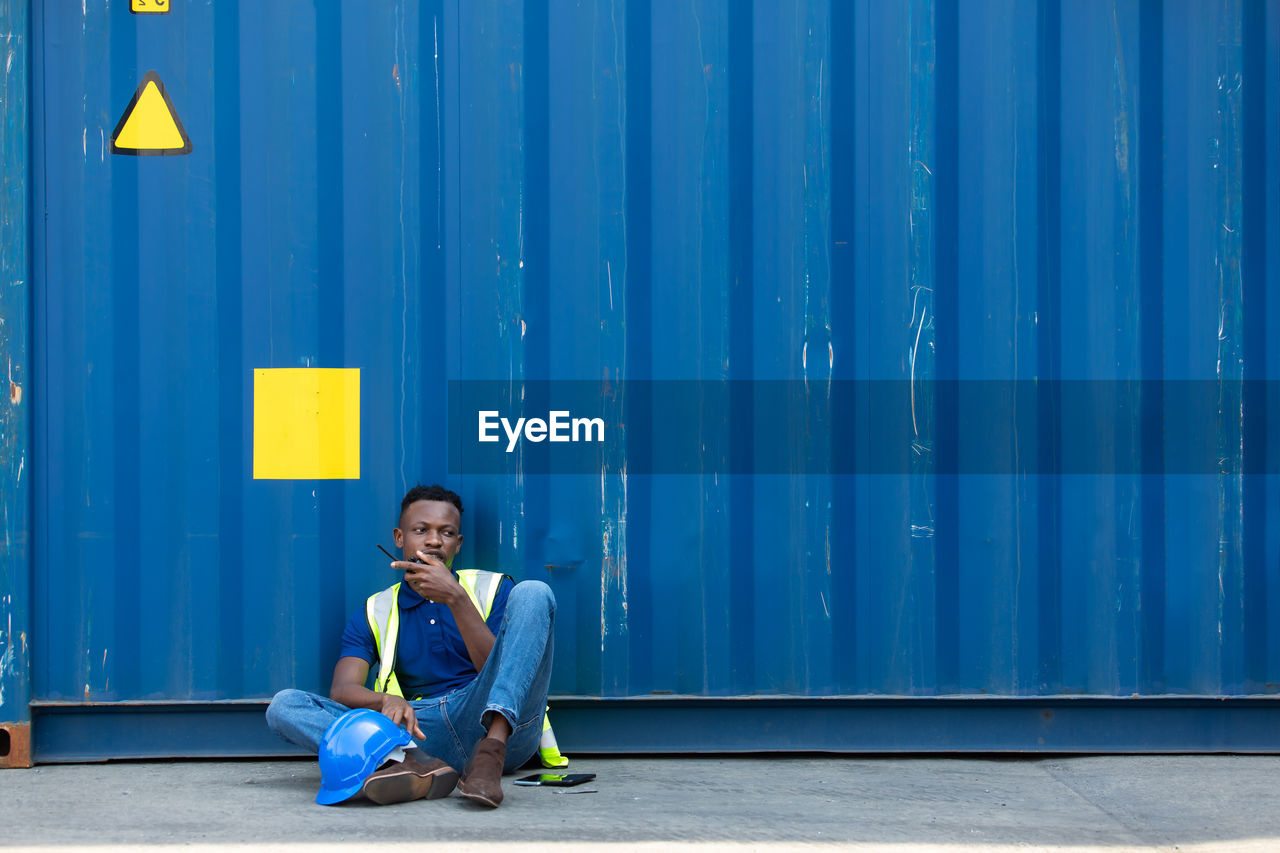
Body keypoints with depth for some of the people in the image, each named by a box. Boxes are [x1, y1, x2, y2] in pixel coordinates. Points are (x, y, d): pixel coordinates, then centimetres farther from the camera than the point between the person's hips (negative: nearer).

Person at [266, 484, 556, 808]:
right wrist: (386, 701, -21)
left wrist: (456, 598, -9)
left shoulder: (493, 589, 18)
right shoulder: (375, 614, 20)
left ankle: (491, 751, -39)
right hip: (423, 736, 1)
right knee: (284, 706, -14)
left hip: (499, 721, -1)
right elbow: (342, 690, 3)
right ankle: (417, 766, -43)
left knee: (531, 594, -18)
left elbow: (500, 671, 1)